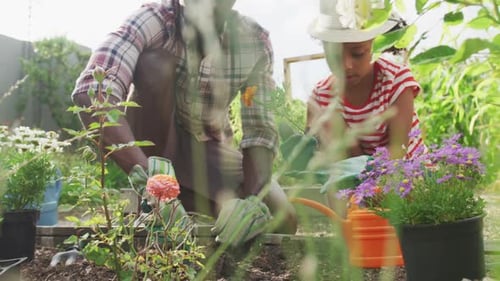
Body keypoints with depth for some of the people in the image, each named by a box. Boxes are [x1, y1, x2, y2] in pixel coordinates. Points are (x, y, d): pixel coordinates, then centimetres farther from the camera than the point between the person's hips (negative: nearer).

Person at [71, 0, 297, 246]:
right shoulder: (153, 21, -26)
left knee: (282, 221, -19)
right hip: (153, 147, -2)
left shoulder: (255, 41, -17)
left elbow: (259, 130, -19)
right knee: (155, 61, -31)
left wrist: (251, 200, -37)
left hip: (209, 148, 3)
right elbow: (89, 94, -41)